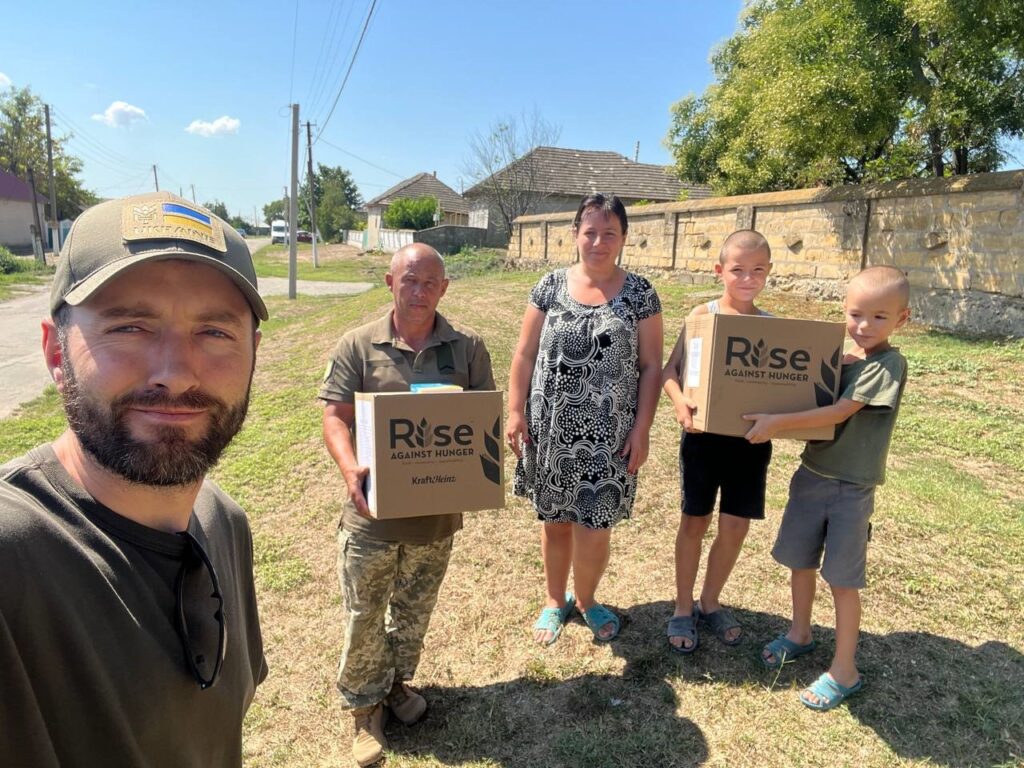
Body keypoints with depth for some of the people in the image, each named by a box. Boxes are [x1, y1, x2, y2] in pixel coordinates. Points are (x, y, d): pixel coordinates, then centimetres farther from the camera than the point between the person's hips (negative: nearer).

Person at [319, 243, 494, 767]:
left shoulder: (467, 348, -1)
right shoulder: (358, 345, -5)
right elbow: (336, 417, -6)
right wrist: (350, 470, -23)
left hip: (437, 508, 2)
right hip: (373, 509, -1)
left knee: (414, 609, 21)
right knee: (364, 613, 11)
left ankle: (396, 681, 46)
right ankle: (364, 704, 34)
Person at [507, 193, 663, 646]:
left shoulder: (639, 293, -1)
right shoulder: (551, 286, 1)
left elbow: (651, 366, -1)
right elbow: (525, 355, 4)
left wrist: (642, 428, -6)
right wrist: (516, 411, -3)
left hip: (608, 434, -1)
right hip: (551, 428, 1)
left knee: (594, 525, 2)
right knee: (555, 520, 12)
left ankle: (585, 599, 31)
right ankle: (555, 600, 35)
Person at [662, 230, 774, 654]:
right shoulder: (703, 315, -6)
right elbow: (671, 369, -8)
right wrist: (680, 402, -26)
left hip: (751, 438, 3)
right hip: (703, 433, -3)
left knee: (735, 525, 9)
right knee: (695, 521, 9)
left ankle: (710, 602, 33)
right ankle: (683, 608, 26)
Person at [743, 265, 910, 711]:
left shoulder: (888, 366, -15)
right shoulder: (837, 360, 5)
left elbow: (839, 412, -23)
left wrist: (778, 423, -27)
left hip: (851, 489, -6)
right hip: (811, 475, 6)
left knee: (843, 579, 4)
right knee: (800, 561, 17)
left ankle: (844, 672, 21)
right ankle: (800, 635, 40)